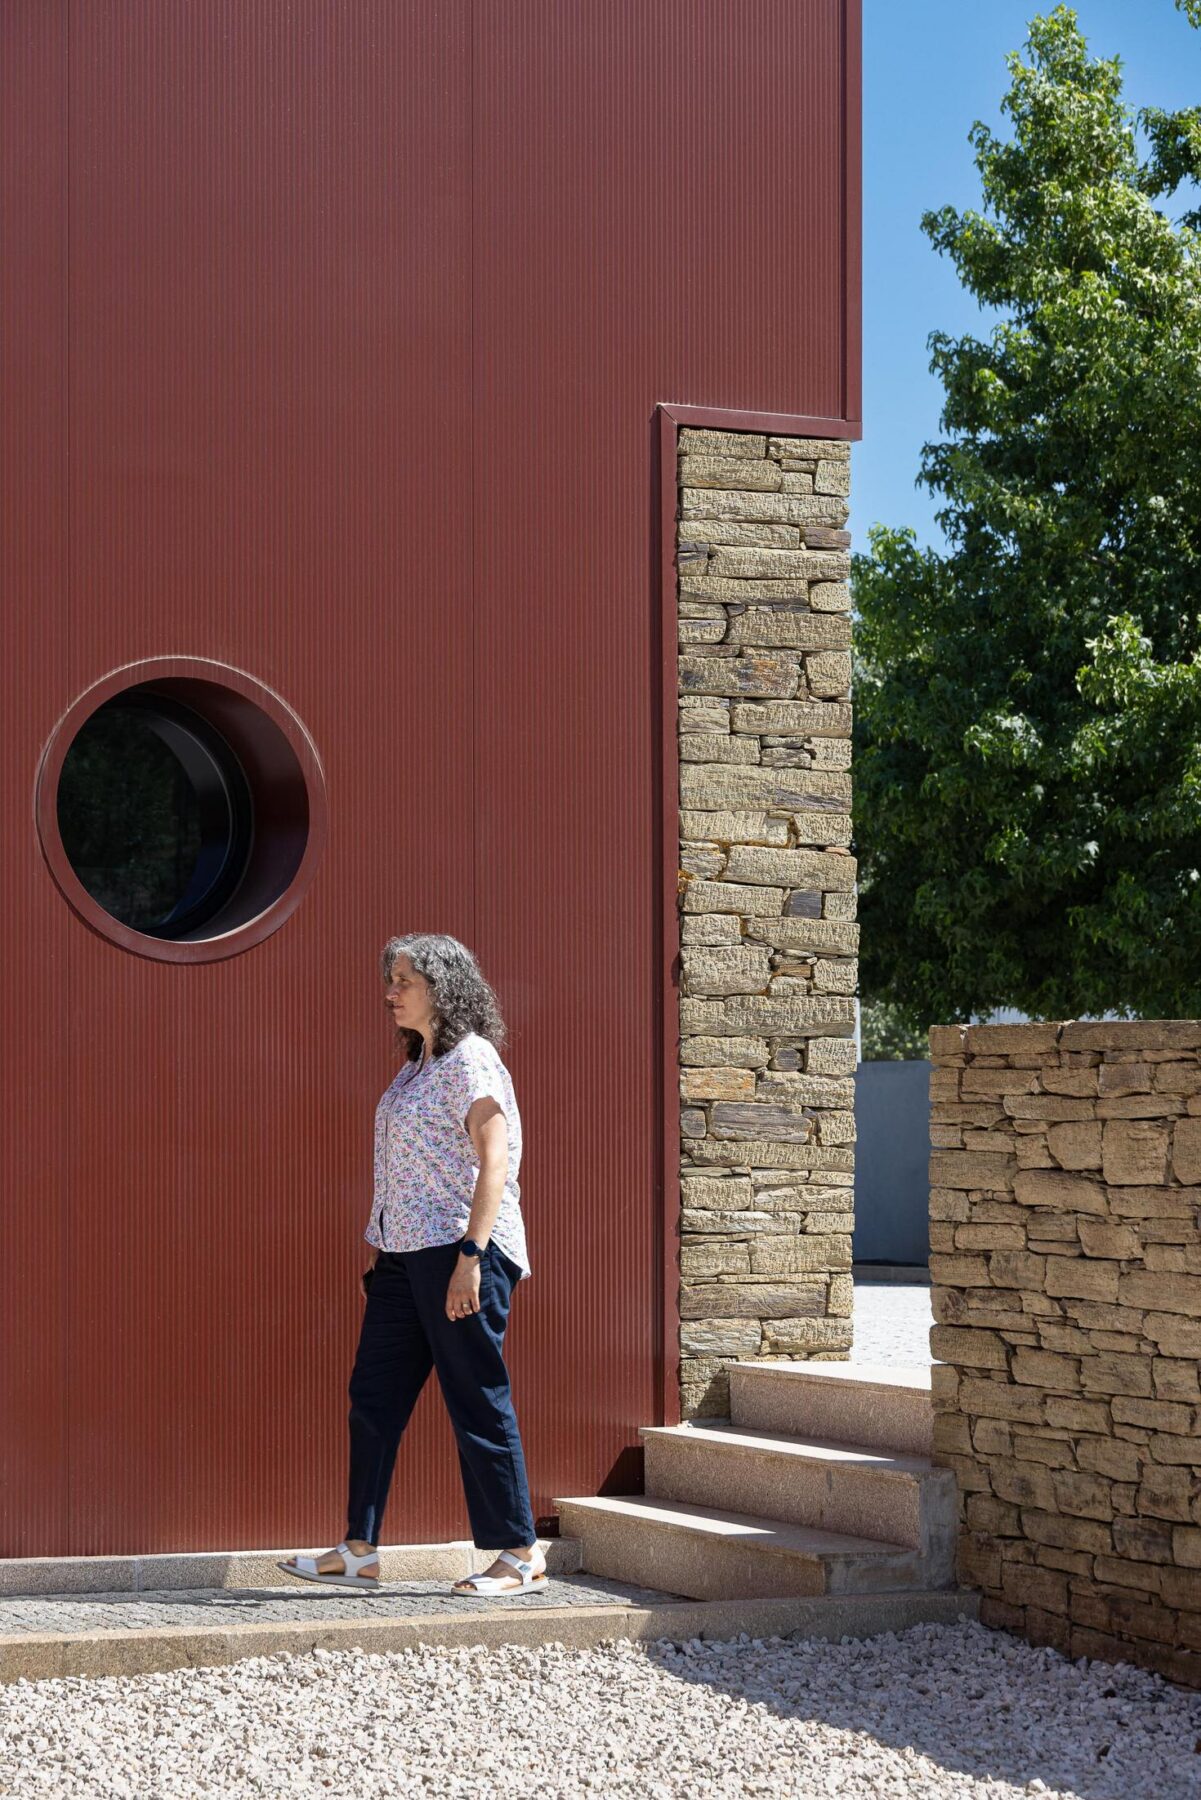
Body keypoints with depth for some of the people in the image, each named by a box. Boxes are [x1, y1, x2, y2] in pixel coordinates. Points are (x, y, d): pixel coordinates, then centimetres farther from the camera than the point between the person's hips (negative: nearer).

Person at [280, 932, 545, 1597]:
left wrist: (470, 1256, -25)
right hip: (406, 1254, 10)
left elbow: (494, 1163, -18)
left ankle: (521, 1555, 4)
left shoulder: (470, 1060, -11)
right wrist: (380, 1249, 19)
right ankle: (358, 1553, 12)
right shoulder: (417, 1065, 17)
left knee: (478, 1403, -4)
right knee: (374, 1395, 7)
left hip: (460, 1247, -10)